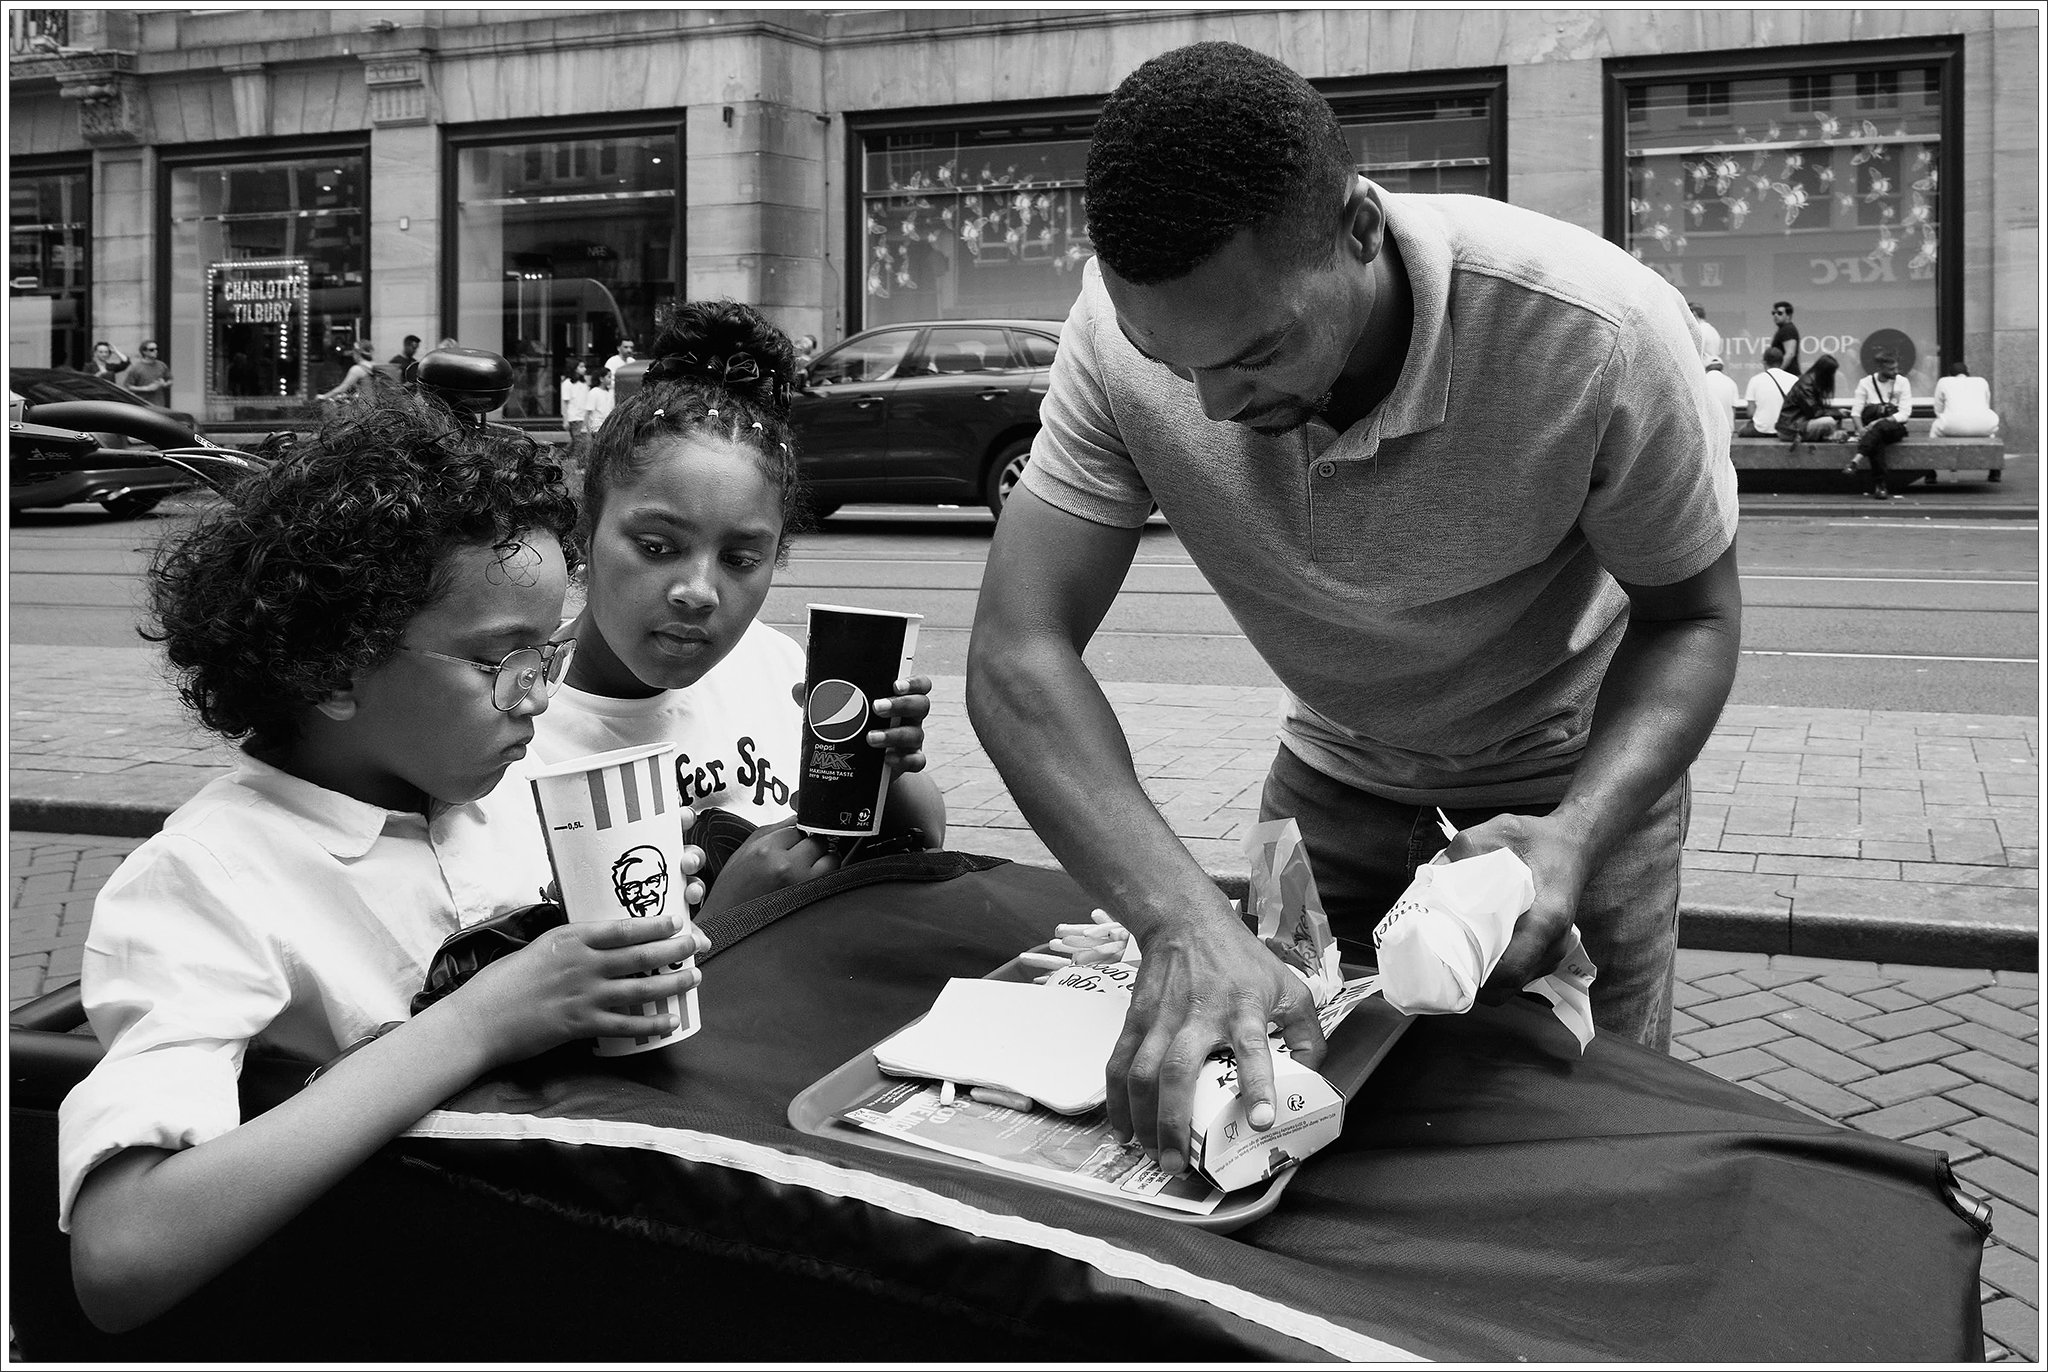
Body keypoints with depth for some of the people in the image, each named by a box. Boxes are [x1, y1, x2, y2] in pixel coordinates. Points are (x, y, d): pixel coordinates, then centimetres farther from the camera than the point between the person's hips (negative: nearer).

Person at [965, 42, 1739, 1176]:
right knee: (1275, 1090, 9)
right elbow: (1019, 653, -30)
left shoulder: (1600, 336, -34)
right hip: (1341, 752, 3)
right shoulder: (1126, 330, -29)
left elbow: (1692, 615, -18)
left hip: (1580, 750, -2)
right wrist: (1186, 923, -45)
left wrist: (1578, 831, -37)